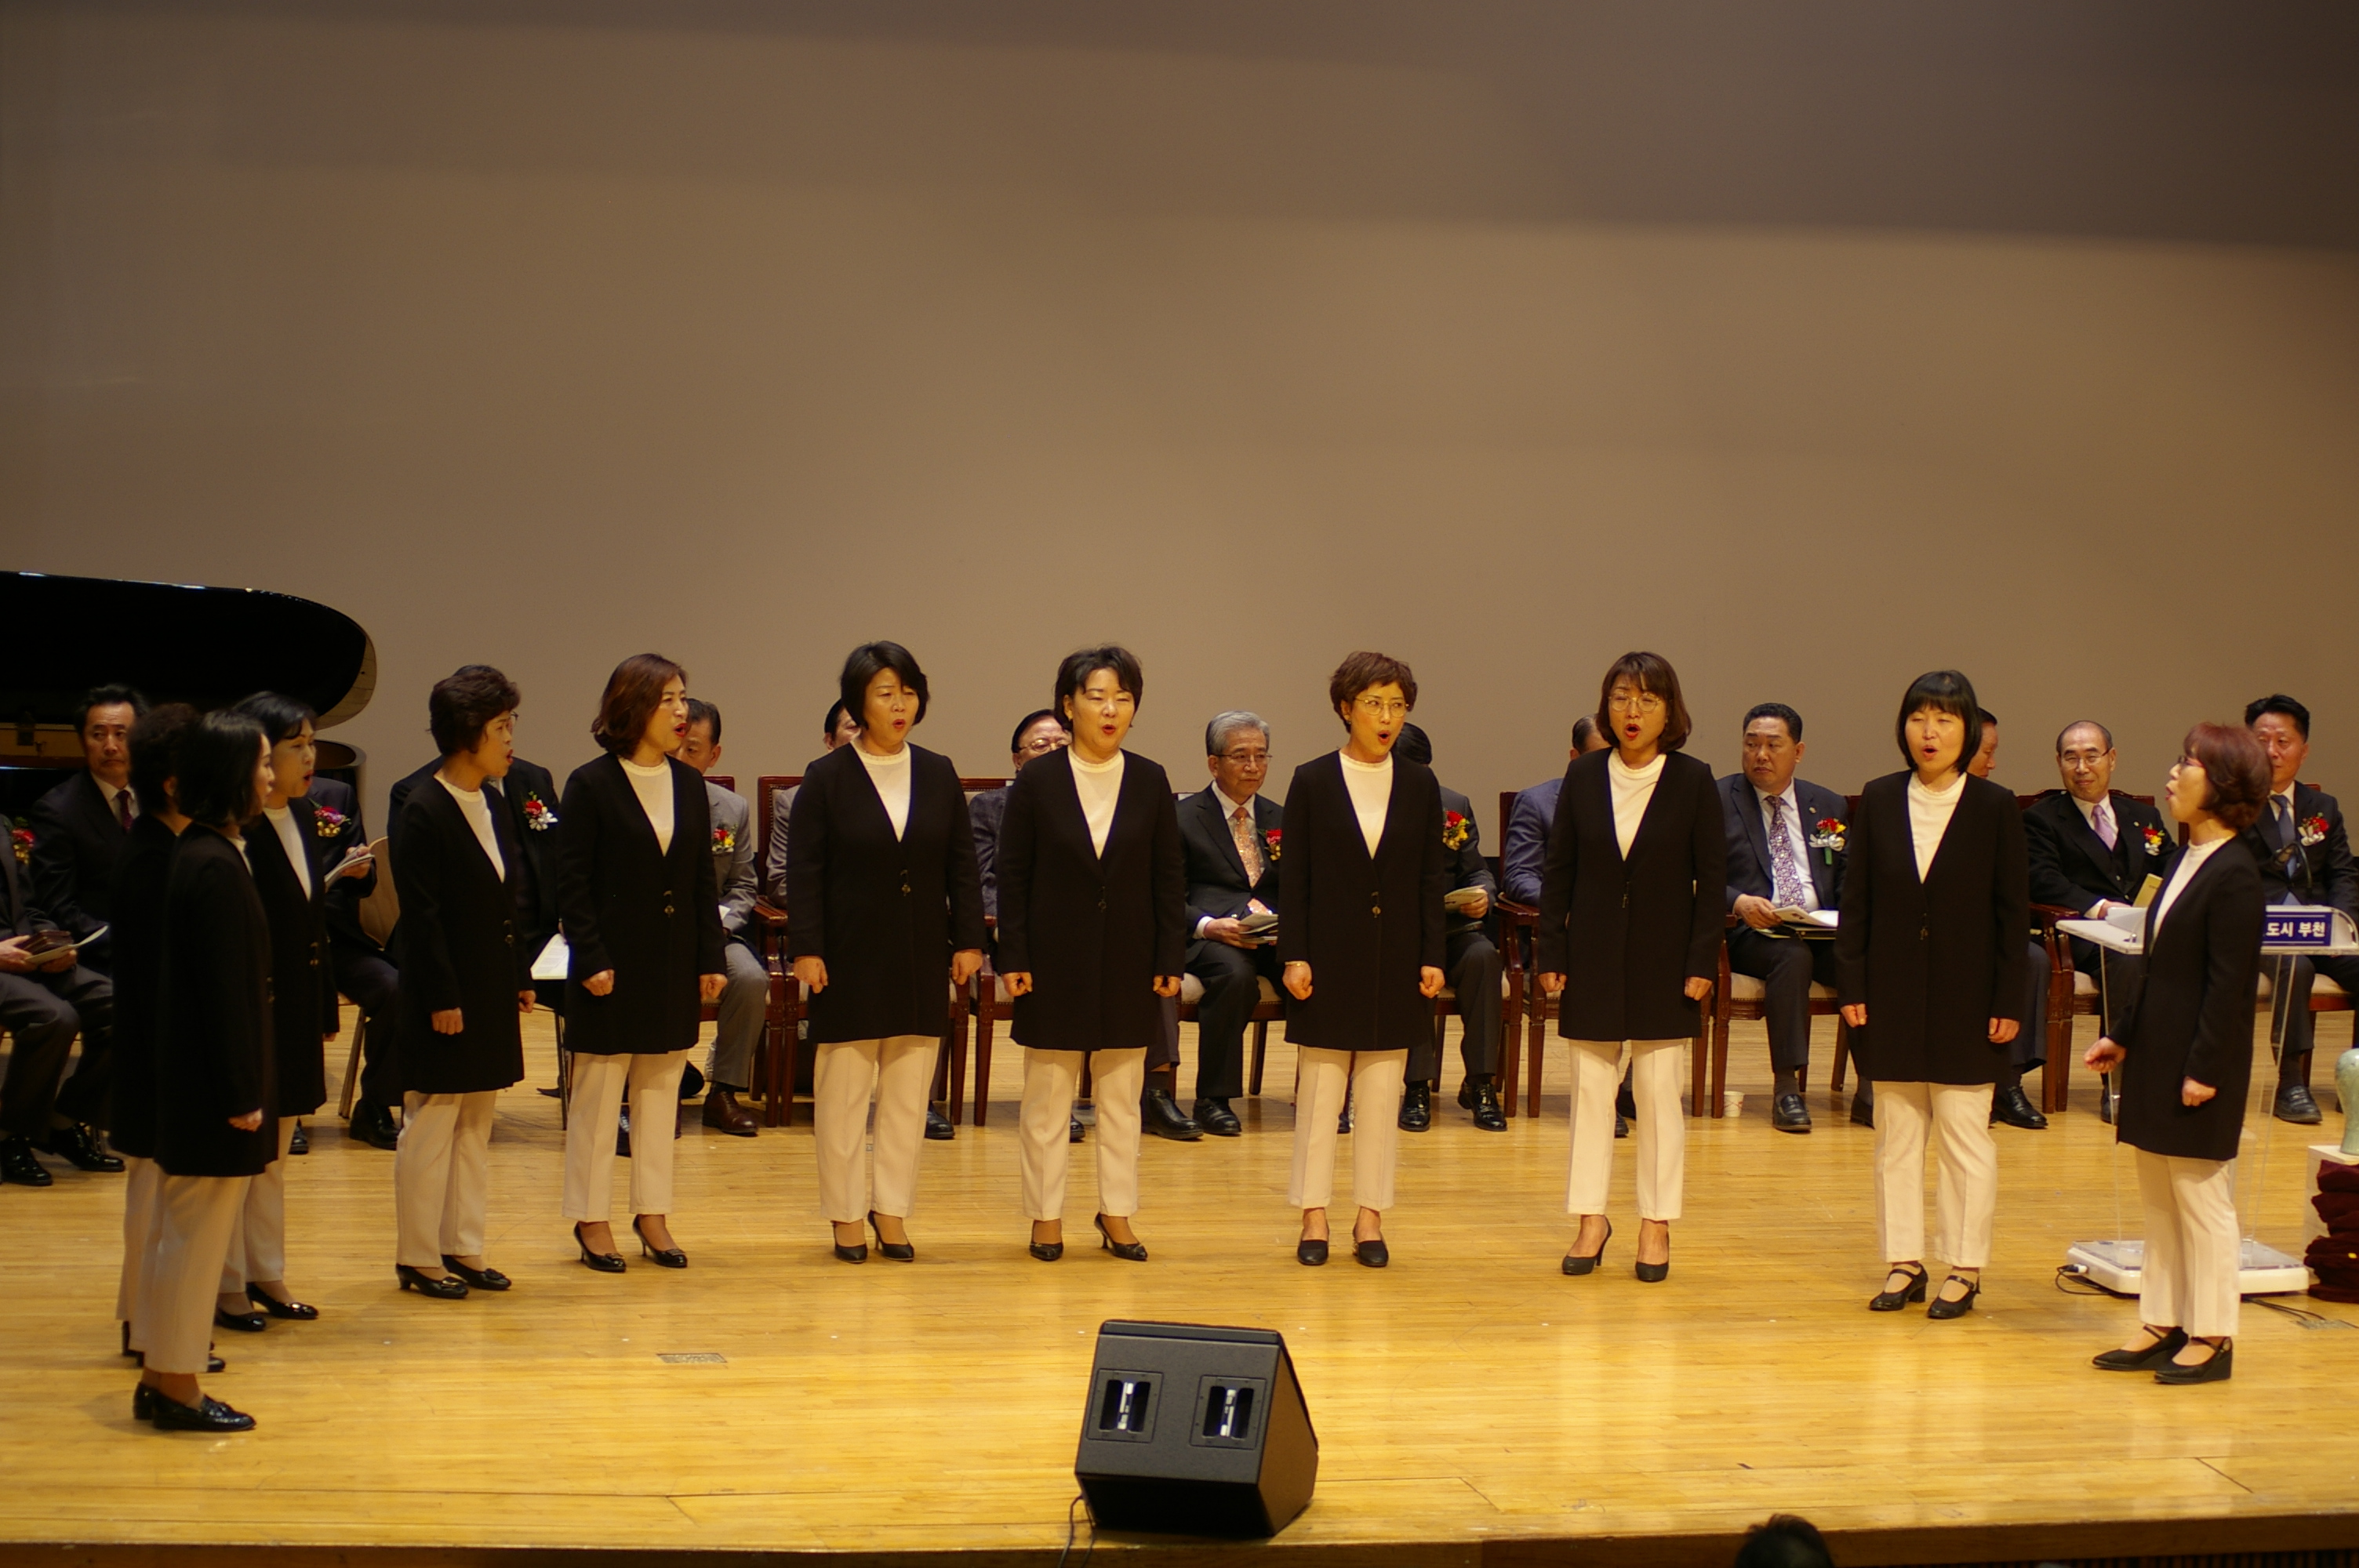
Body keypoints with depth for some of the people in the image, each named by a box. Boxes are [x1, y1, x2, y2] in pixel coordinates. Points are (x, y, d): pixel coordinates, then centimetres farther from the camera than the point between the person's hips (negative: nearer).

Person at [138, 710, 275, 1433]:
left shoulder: (196, 852, 10)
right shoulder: (217, 867, -19)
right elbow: (227, 990, -20)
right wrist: (242, 1095, -18)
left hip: (189, 1079, 10)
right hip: (211, 1083, -10)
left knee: (180, 1230, 16)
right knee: (198, 1232, -1)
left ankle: (160, 1377, 24)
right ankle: (176, 1387, 8)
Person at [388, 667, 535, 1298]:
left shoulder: (494, 808, 11)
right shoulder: (424, 813, -14)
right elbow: (421, 916, -16)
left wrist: (521, 974, 11)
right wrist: (441, 998, -18)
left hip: (492, 994, 8)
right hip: (447, 997, -8)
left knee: (476, 1126, 13)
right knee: (431, 1126, 0)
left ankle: (463, 1248, 21)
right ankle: (418, 1258, 8)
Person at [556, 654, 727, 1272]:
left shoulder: (689, 783, 7)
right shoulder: (591, 785, -8)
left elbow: (704, 878, 9)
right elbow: (572, 884, -9)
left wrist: (712, 959, 5)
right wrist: (591, 960, -14)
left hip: (674, 965, 5)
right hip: (614, 964, -5)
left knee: (662, 1093, 10)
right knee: (598, 1094, 2)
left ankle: (652, 1212, 19)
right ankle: (591, 1219, 11)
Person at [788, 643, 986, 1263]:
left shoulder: (939, 774, 6)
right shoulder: (827, 778, -4)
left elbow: (963, 864, 10)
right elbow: (804, 871, -4)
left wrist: (968, 938, 5)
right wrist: (806, 948, -10)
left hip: (921, 956, 3)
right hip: (851, 956, -3)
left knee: (909, 1090, 7)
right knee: (844, 1088, 2)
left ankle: (892, 1207, 17)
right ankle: (846, 1212, 13)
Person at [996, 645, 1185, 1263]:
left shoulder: (1150, 781, 1)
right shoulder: (1037, 780, -4)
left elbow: (1169, 877, 4)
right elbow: (1013, 875, -2)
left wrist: (1171, 958, -1)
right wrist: (1013, 958, -7)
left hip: (1128, 962, 2)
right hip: (1056, 959, -2)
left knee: (1122, 1094, 8)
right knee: (1047, 1094, 4)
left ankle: (1116, 1213, 18)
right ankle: (1046, 1215, 14)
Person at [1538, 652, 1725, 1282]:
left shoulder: (1693, 781, -4)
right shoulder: (1582, 777, 1)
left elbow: (1712, 877, -2)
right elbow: (1558, 871, 5)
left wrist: (1702, 962, -7)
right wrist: (1551, 954, 0)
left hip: (1662, 960, -2)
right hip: (1594, 957, 2)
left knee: (1658, 1091, 3)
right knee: (1590, 1088, 5)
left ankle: (1656, 1224, 12)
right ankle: (1591, 1218, 14)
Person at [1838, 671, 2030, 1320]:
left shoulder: (1994, 808, -4)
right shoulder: (1879, 800, 2)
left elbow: (2013, 910, -3)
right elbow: (1856, 900, 4)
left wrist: (2009, 1001, -6)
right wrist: (1852, 985, -1)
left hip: (1965, 997, -3)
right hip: (1894, 995, 3)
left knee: (1964, 1135, 3)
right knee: (1896, 1135, 8)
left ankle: (1965, 1270, 11)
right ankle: (1904, 1262, 17)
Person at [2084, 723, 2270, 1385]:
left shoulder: (2234, 875, -17)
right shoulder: (2187, 860, 11)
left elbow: (2229, 983, -19)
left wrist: (2205, 1070, -20)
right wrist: (2122, 1036, 18)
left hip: (2198, 1064, -9)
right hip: (2156, 1057, 9)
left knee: (2203, 1202, 0)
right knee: (2159, 1201, 13)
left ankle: (2212, 1337, 9)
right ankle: (2161, 1324, 21)